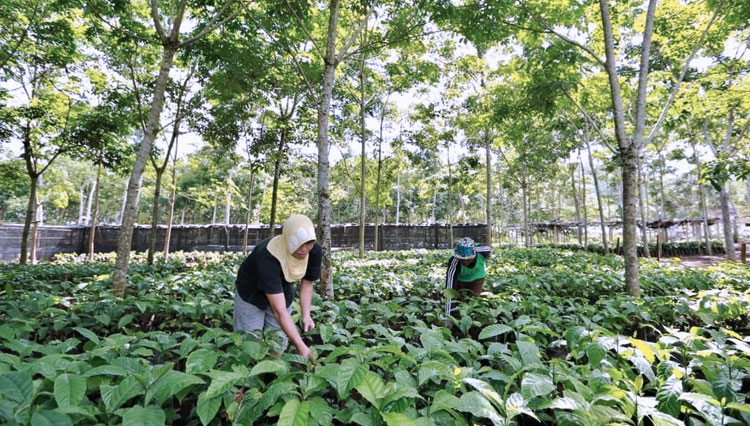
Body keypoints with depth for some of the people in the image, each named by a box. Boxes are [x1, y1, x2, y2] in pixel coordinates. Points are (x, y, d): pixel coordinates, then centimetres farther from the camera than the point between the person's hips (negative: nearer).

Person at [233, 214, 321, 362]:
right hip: (251, 293, -4)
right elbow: (279, 310, -41)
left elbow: (307, 283, -5)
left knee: (279, 346, 7)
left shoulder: (315, 251, -24)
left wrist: (306, 315, -17)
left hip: (282, 292, 4)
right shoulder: (268, 257, -40)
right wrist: (301, 346, -43)